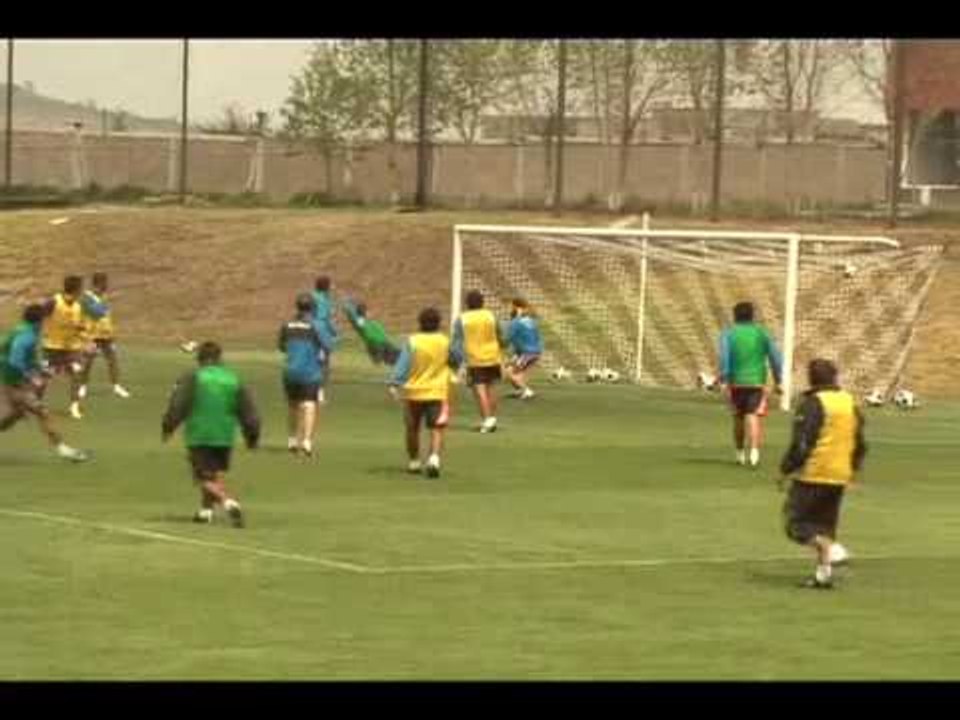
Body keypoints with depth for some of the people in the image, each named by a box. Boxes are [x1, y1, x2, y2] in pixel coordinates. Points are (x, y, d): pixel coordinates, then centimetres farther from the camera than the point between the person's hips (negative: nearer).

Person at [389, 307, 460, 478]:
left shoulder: (412, 342, -9)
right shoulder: (444, 342, -3)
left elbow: (403, 364, -17)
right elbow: (456, 360, 13)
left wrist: (395, 384, -21)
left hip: (414, 393, 0)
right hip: (438, 392, 0)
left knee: (412, 429, 17)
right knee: (437, 429, -3)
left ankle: (414, 462, 28)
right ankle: (434, 458, -26)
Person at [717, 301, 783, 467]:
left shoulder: (728, 333, 1)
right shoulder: (761, 333, 6)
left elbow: (724, 357, -12)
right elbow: (775, 357, 7)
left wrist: (723, 380, -15)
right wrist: (777, 382, 15)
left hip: (736, 382, 0)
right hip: (757, 382, 0)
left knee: (738, 418, 17)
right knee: (754, 416, -8)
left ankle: (740, 453, 28)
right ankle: (754, 451, -28)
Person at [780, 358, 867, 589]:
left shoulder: (812, 404, -14)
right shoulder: (850, 403, 8)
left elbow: (800, 444, -17)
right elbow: (860, 443, 15)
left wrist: (786, 470, -7)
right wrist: (853, 468, 28)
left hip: (813, 475, -7)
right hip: (839, 476, 7)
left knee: (796, 522, 1)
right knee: (825, 525, 15)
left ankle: (830, 548, -19)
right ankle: (824, 572, 9)